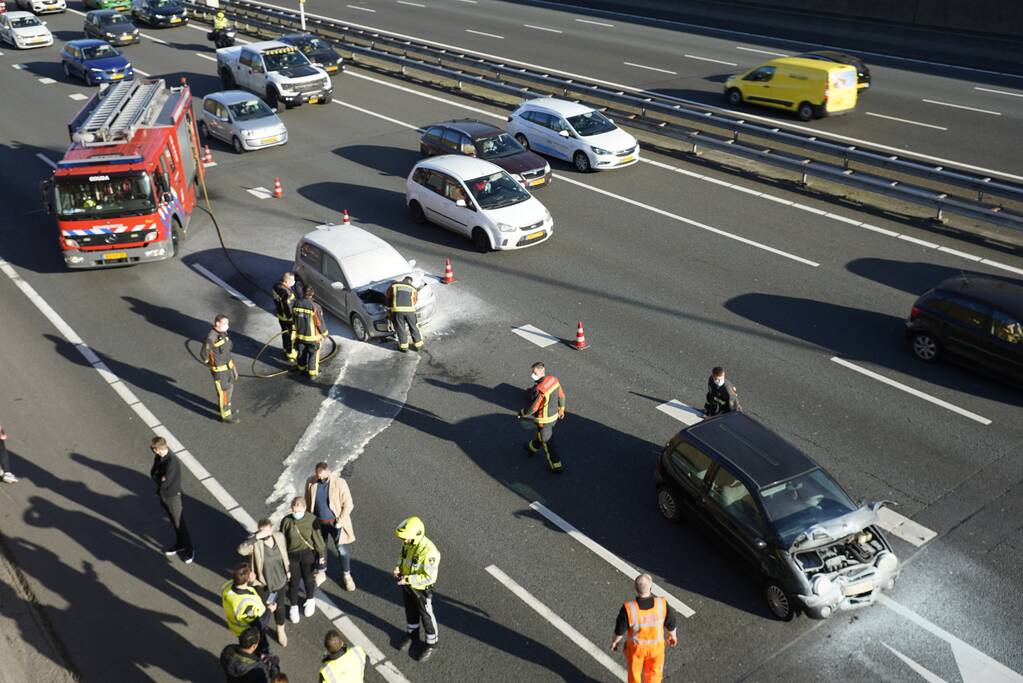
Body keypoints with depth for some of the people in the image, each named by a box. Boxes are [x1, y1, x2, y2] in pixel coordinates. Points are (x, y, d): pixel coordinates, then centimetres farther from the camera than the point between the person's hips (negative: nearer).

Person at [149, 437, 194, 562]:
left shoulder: (171, 461, -31)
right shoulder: (158, 457, -4)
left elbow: (165, 483, -29)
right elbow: (152, 473, 1)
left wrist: (156, 477, -12)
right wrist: (160, 477, -18)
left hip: (172, 496, -8)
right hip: (162, 494, 8)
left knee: (180, 524, 6)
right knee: (173, 522, 23)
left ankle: (189, 550, 21)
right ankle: (179, 544, 41)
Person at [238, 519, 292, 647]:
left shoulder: (280, 537, -14)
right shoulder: (255, 542, -27)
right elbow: (241, 550, -48)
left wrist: (288, 570, 13)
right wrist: (256, 537, -53)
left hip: (280, 580, 4)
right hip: (262, 584, -3)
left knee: (280, 607, 22)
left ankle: (281, 631, 50)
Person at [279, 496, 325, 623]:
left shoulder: (311, 520, -17)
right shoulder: (286, 521, -15)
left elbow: (317, 538, -7)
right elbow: (282, 540, -3)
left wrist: (321, 554, -1)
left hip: (308, 554, 0)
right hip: (292, 555, 0)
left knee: (308, 578, 18)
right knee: (294, 581, 10)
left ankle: (310, 600, 45)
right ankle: (293, 607, 33)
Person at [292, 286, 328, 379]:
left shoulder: (296, 304, -14)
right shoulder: (315, 307, -29)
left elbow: (294, 320, 2)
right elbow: (320, 323, -18)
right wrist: (324, 333, 0)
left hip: (300, 335, 4)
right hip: (312, 336, -4)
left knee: (302, 353, 24)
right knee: (313, 354, 16)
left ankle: (302, 369, 43)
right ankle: (313, 373, 28)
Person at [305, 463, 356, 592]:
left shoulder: (340, 483, -21)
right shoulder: (310, 482, -10)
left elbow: (348, 505, -15)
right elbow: (308, 502, 5)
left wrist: (340, 522, -16)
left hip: (335, 522, -3)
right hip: (319, 523, 3)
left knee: (342, 550, 3)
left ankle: (346, 576, 25)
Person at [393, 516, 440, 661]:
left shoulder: (428, 551, -38)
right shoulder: (408, 542, -15)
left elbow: (429, 577, -31)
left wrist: (407, 580, -30)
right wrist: (399, 567, -12)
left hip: (422, 588, -6)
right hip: (407, 584, 6)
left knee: (426, 616, 16)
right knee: (410, 611, 27)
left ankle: (431, 644, 39)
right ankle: (412, 634, 53)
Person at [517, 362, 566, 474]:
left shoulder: (539, 390, -35)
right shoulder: (553, 379, -11)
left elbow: (532, 408, -26)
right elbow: (561, 395, 4)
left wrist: (521, 413, -6)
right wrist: (561, 409, 20)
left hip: (544, 420, -8)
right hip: (554, 415, 8)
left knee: (546, 442, 12)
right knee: (540, 435, 32)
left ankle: (556, 467, 24)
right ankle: (531, 449, 58)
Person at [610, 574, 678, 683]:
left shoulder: (628, 609, -36)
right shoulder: (662, 604, -32)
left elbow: (620, 630, -19)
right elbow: (670, 623, -12)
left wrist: (614, 642, 3)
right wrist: (673, 635, 11)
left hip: (636, 645, -1)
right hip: (656, 645, 1)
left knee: (634, 671, 28)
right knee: (654, 672, 29)